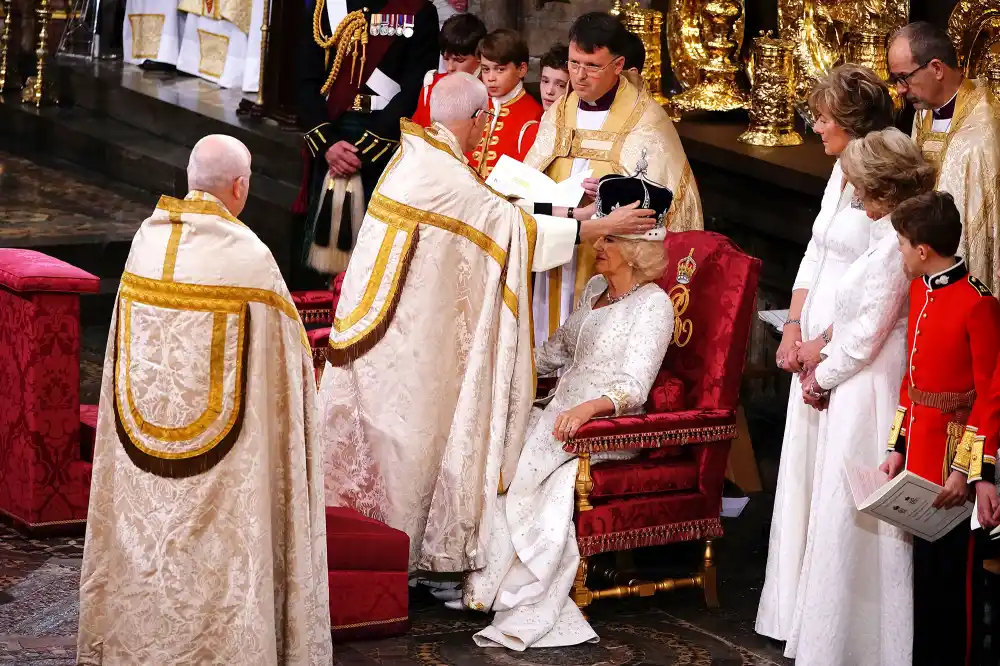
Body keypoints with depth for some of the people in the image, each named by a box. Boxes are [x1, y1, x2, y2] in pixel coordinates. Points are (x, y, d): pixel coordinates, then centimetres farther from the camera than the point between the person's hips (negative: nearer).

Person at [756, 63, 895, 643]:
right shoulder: (843, 171, 11)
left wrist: (825, 343, -14)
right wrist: (794, 327, 6)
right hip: (816, 343, 9)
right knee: (804, 469, 12)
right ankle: (800, 606, 21)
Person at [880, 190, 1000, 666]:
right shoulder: (920, 291, 8)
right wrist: (899, 447, 12)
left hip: (950, 454, -8)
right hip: (918, 448, 8)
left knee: (943, 565, 0)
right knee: (922, 558, 14)